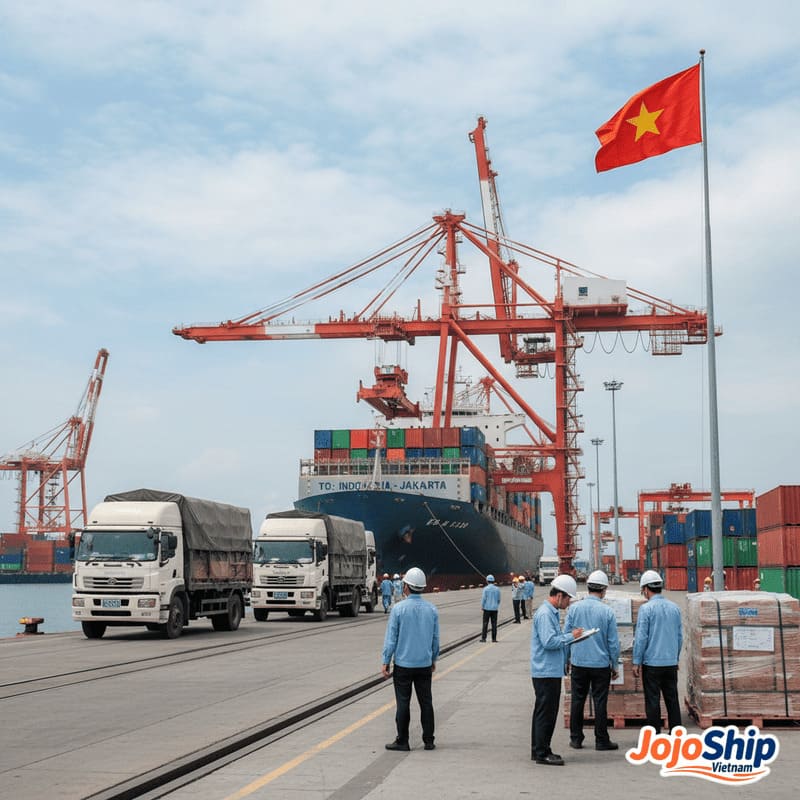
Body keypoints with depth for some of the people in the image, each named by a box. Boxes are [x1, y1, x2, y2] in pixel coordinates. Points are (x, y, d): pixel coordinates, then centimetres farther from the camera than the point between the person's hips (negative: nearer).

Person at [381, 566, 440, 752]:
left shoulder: (398, 609, -12)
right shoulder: (432, 610, 0)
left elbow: (391, 639, -9)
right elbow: (435, 639, 8)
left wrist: (385, 662, -2)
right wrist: (433, 660, 20)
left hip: (403, 665, -3)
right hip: (425, 665, 3)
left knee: (403, 704, 4)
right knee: (426, 703, 9)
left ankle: (402, 741, 9)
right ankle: (428, 741, 13)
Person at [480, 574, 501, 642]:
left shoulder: (485, 589, -8)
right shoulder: (497, 589, 2)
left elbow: (483, 599, -9)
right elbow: (499, 599, 7)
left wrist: (482, 606, 4)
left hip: (487, 608, -3)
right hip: (494, 608, 3)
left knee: (485, 623, 2)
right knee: (494, 624, 5)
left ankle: (483, 638, 0)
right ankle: (494, 638, 4)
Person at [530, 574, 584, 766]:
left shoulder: (552, 612, 17)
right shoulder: (544, 614, -17)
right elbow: (549, 642, -24)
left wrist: (570, 637, 11)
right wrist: (571, 636, -15)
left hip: (552, 671, 11)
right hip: (546, 672, -11)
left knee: (544, 712, 15)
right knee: (546, 712, -7)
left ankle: (539, 750, 21)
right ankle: (541, 752, -2)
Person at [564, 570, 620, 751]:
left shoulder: (574, 608, -4)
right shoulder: (607, 612, -8)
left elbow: (566, 636, 1)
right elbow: (613, 642, -3)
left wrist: (566, 660, 13)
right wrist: (615, 666, 8)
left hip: (578, 663, 2)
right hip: (601, 664, -2)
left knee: (577, 701, 10)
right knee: (600, 702, 5)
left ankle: (576, 738, 15)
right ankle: (601, 741, 10)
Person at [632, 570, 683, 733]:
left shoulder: (646, 608, -11)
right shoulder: (675, 608, 6)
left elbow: (641, 637, -11)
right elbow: (680, 636, 12)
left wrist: (636, 662, -5)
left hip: (652, 663, -5)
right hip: (671, 663, 5)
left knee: (653, 701, 1)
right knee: (672, 699, 10)